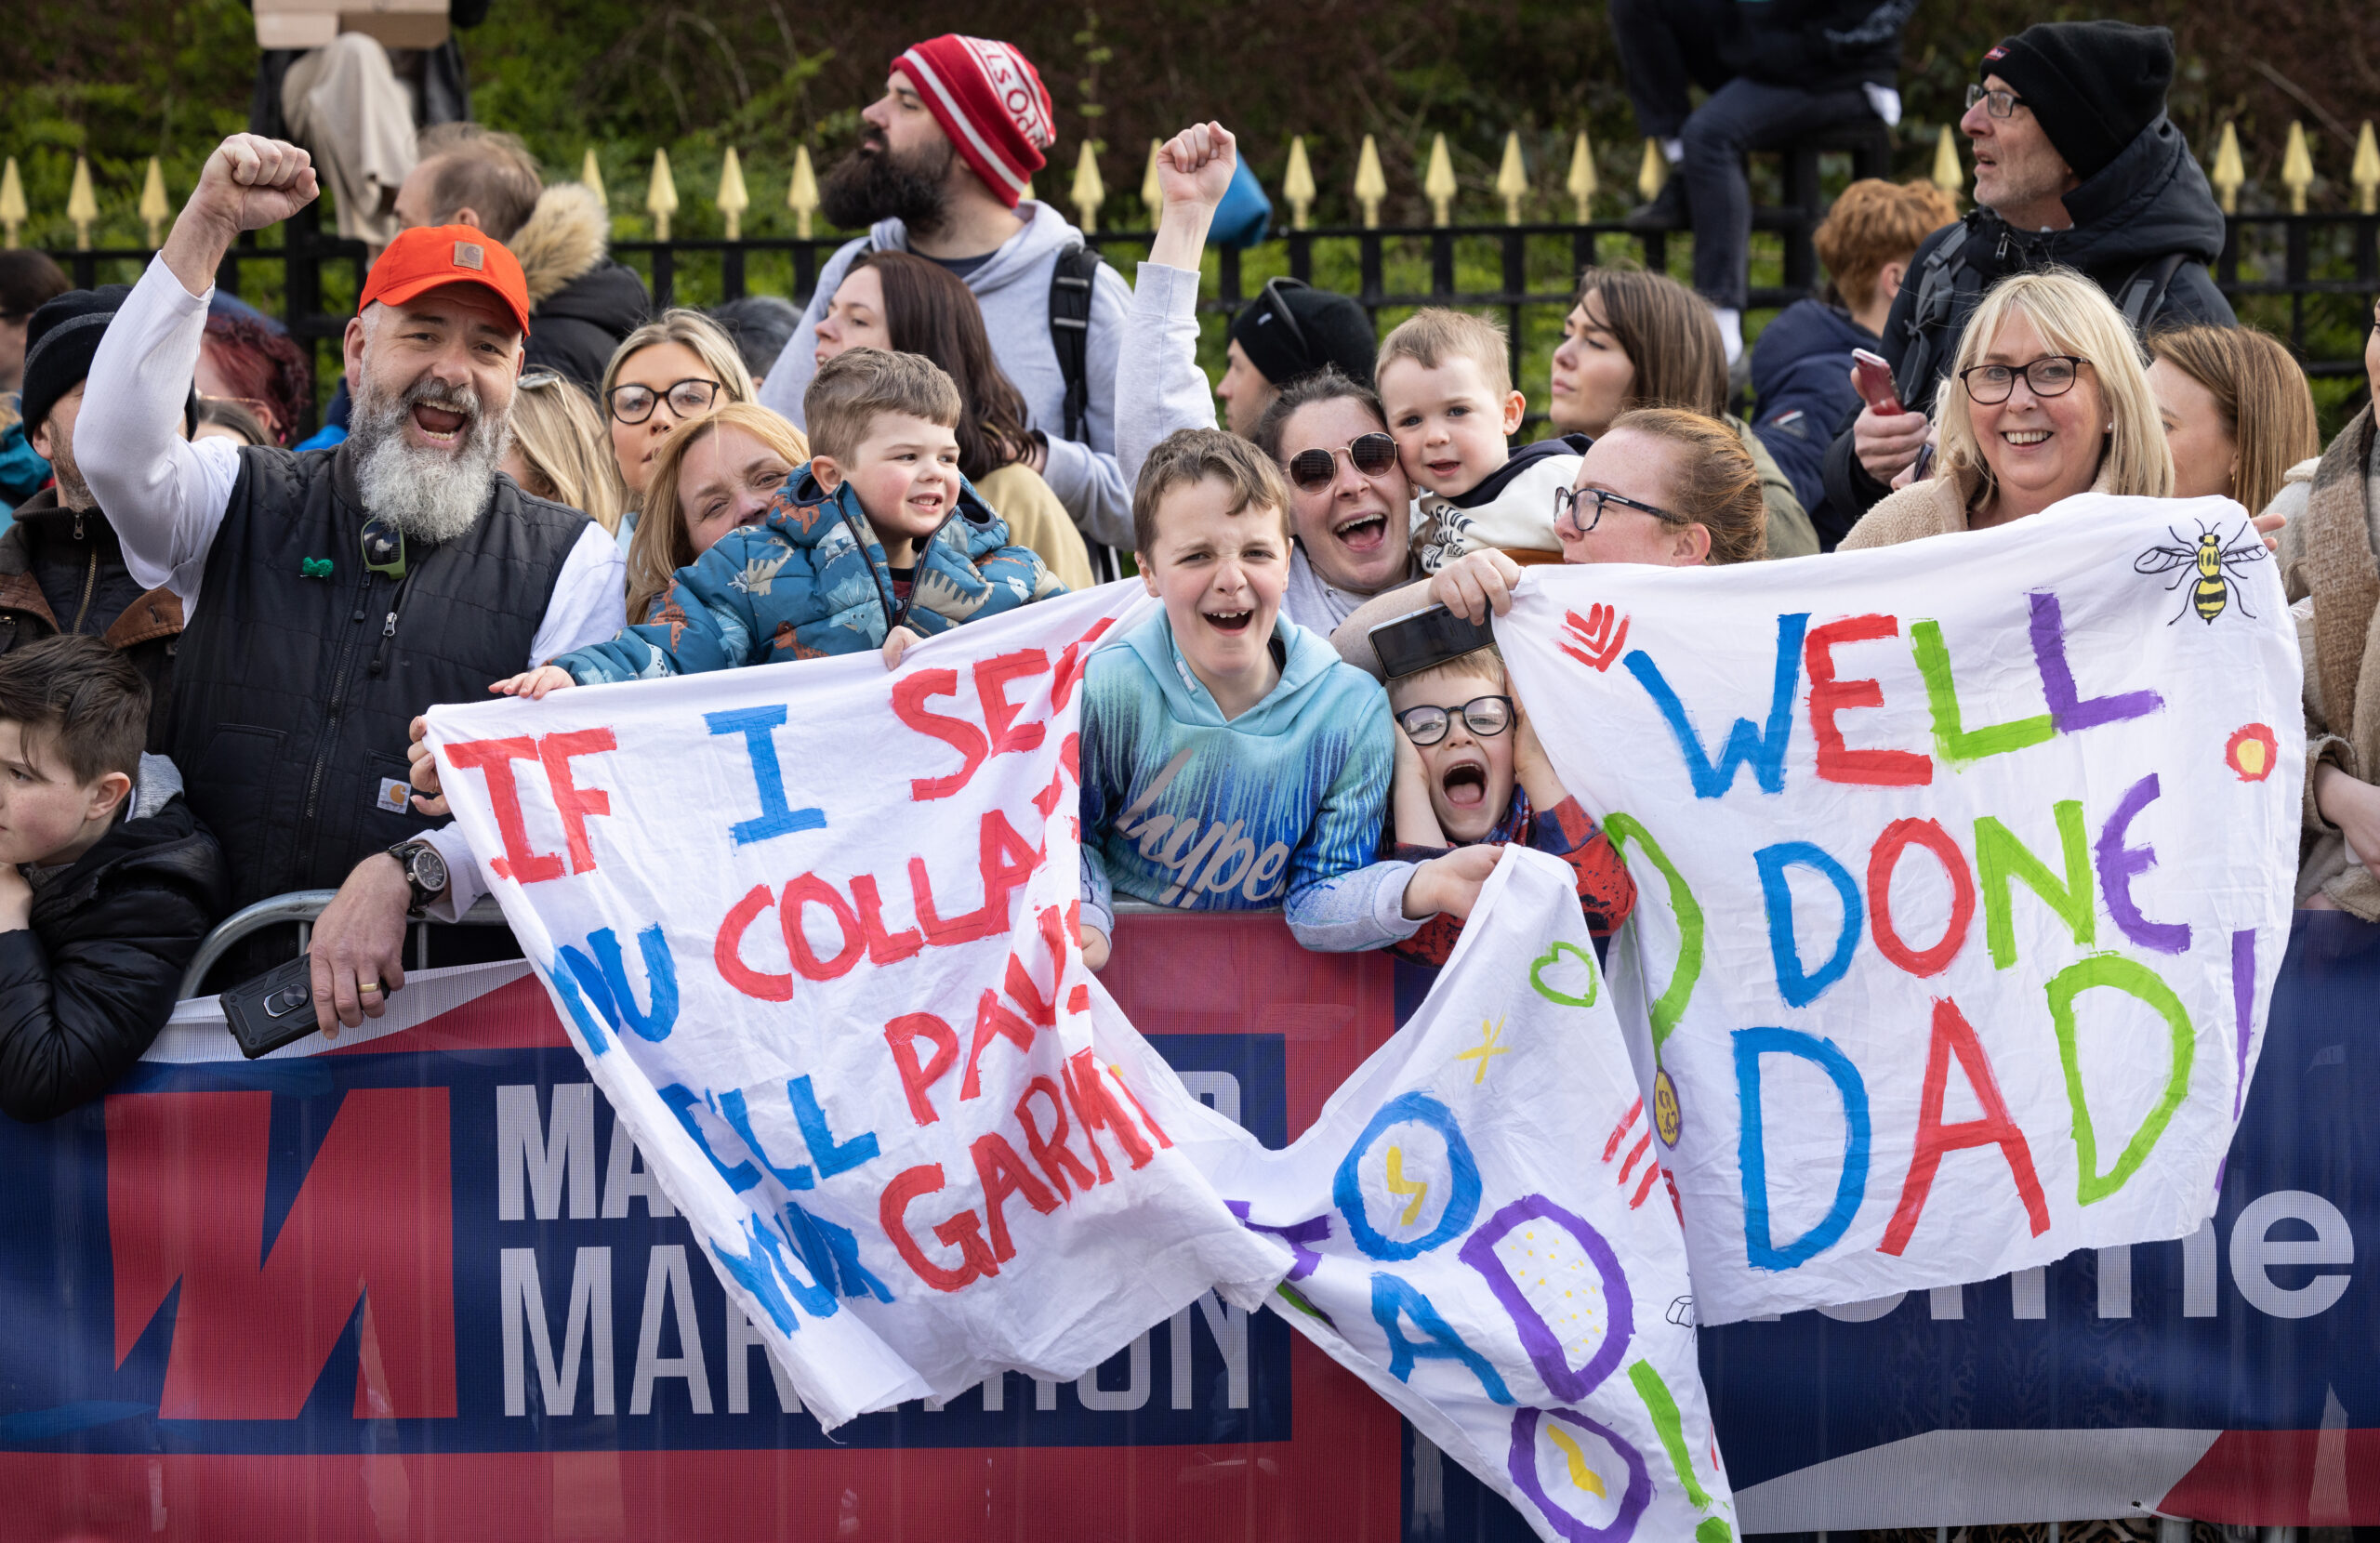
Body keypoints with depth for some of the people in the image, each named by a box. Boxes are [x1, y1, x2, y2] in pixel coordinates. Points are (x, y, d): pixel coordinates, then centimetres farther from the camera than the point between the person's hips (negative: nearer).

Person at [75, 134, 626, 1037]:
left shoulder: (572, 561, 11)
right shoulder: (244, 506, 16)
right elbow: (114, 449, -6)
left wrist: (408, 873, -19)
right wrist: (207, 227, -7)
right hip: (219, 988, 1)